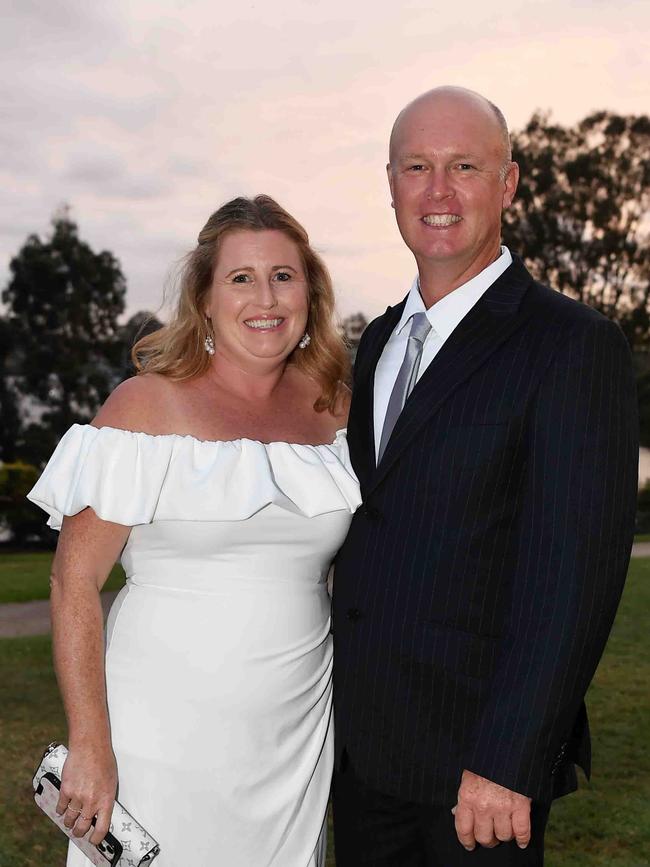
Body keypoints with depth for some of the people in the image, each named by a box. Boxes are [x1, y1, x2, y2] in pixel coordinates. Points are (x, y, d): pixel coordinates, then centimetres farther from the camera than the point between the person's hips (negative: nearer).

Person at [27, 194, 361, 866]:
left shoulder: (333, 410, 5)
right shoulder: (148, 404, -8)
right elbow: (74, 581, -9)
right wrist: (90, 745, -13)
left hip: (297, 740, 4)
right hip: (166, 731, -3)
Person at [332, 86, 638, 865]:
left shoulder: (574, 345, -14)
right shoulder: (381, 342, 10)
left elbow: (574, 575, -18)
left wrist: (507, 763, -19)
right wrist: (336, 699, 12)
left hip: (477, 747, -6)